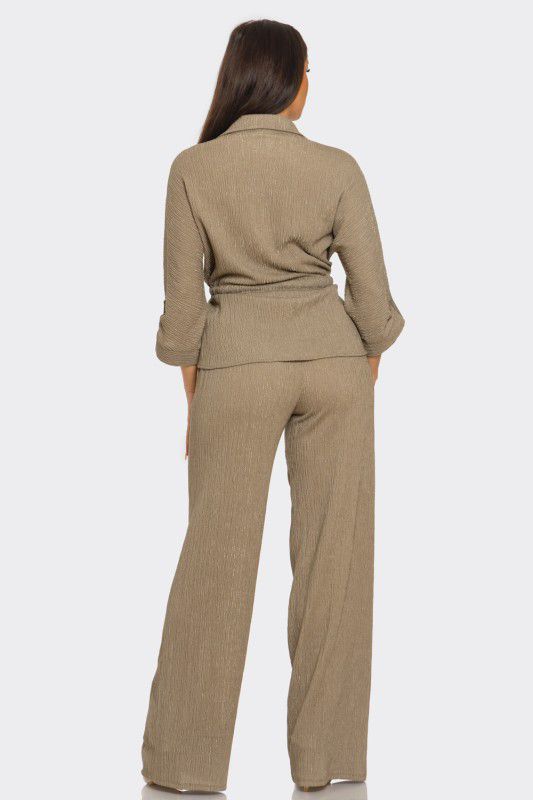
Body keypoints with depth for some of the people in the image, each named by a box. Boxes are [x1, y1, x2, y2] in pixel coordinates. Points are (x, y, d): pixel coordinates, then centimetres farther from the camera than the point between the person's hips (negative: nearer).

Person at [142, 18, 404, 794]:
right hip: (331, 362, 1)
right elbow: (373, 298, -4)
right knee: (333, 556, 6)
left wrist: (193, 400, 6)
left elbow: (184, 300, -4)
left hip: (239, 365, -1)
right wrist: (365, 390, 10)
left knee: (217, 561, 6)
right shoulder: (337, 169, -4)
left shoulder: (192, 169, -6)